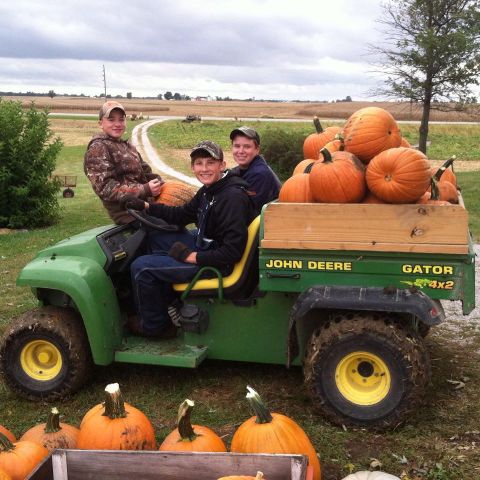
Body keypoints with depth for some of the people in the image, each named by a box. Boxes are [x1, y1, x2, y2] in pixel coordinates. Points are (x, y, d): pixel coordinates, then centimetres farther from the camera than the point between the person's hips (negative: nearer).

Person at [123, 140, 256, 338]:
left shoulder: (233, 197, -25)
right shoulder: (209, 190, 5)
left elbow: (233, 251, -28)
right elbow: (182, 215, 18)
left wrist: (192, 257, -21)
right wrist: (146, 206, 9)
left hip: (218, 263, -10)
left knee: (141, 267, -10)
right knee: (157, 238, 25)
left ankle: (155, 325, 12)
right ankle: (166, 299, 31)